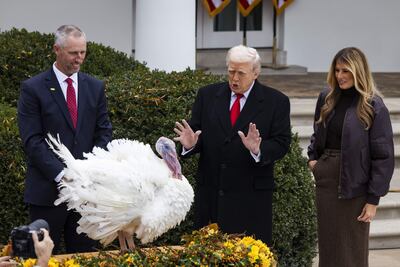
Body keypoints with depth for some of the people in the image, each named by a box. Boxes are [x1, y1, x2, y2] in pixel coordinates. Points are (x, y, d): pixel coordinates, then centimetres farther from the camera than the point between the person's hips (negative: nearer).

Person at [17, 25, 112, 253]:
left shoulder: (95, 87, 10)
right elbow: (32, 140, -9)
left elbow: (104, 131, 9)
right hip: (48, 188, -4)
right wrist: (60, 174, -18)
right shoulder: (33, 88, -4)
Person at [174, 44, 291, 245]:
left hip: (252, 196, -3)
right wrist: (190, 143, -15)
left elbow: (281, 144, -4)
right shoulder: (207, 95, 9)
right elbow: (197, 133, 8)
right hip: (210, 192, 3)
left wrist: (258, 150, -24)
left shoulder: (276, 102, 1)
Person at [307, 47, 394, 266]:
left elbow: (383, 157, -11)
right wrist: (312, 157, 4)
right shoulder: (327, 98, 5)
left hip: (354, 184, -5)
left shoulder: (373, 106, -11)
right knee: (327, 245, 12)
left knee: (352, 249, 5)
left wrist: (373, 199, -13)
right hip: (325, 178, 5)